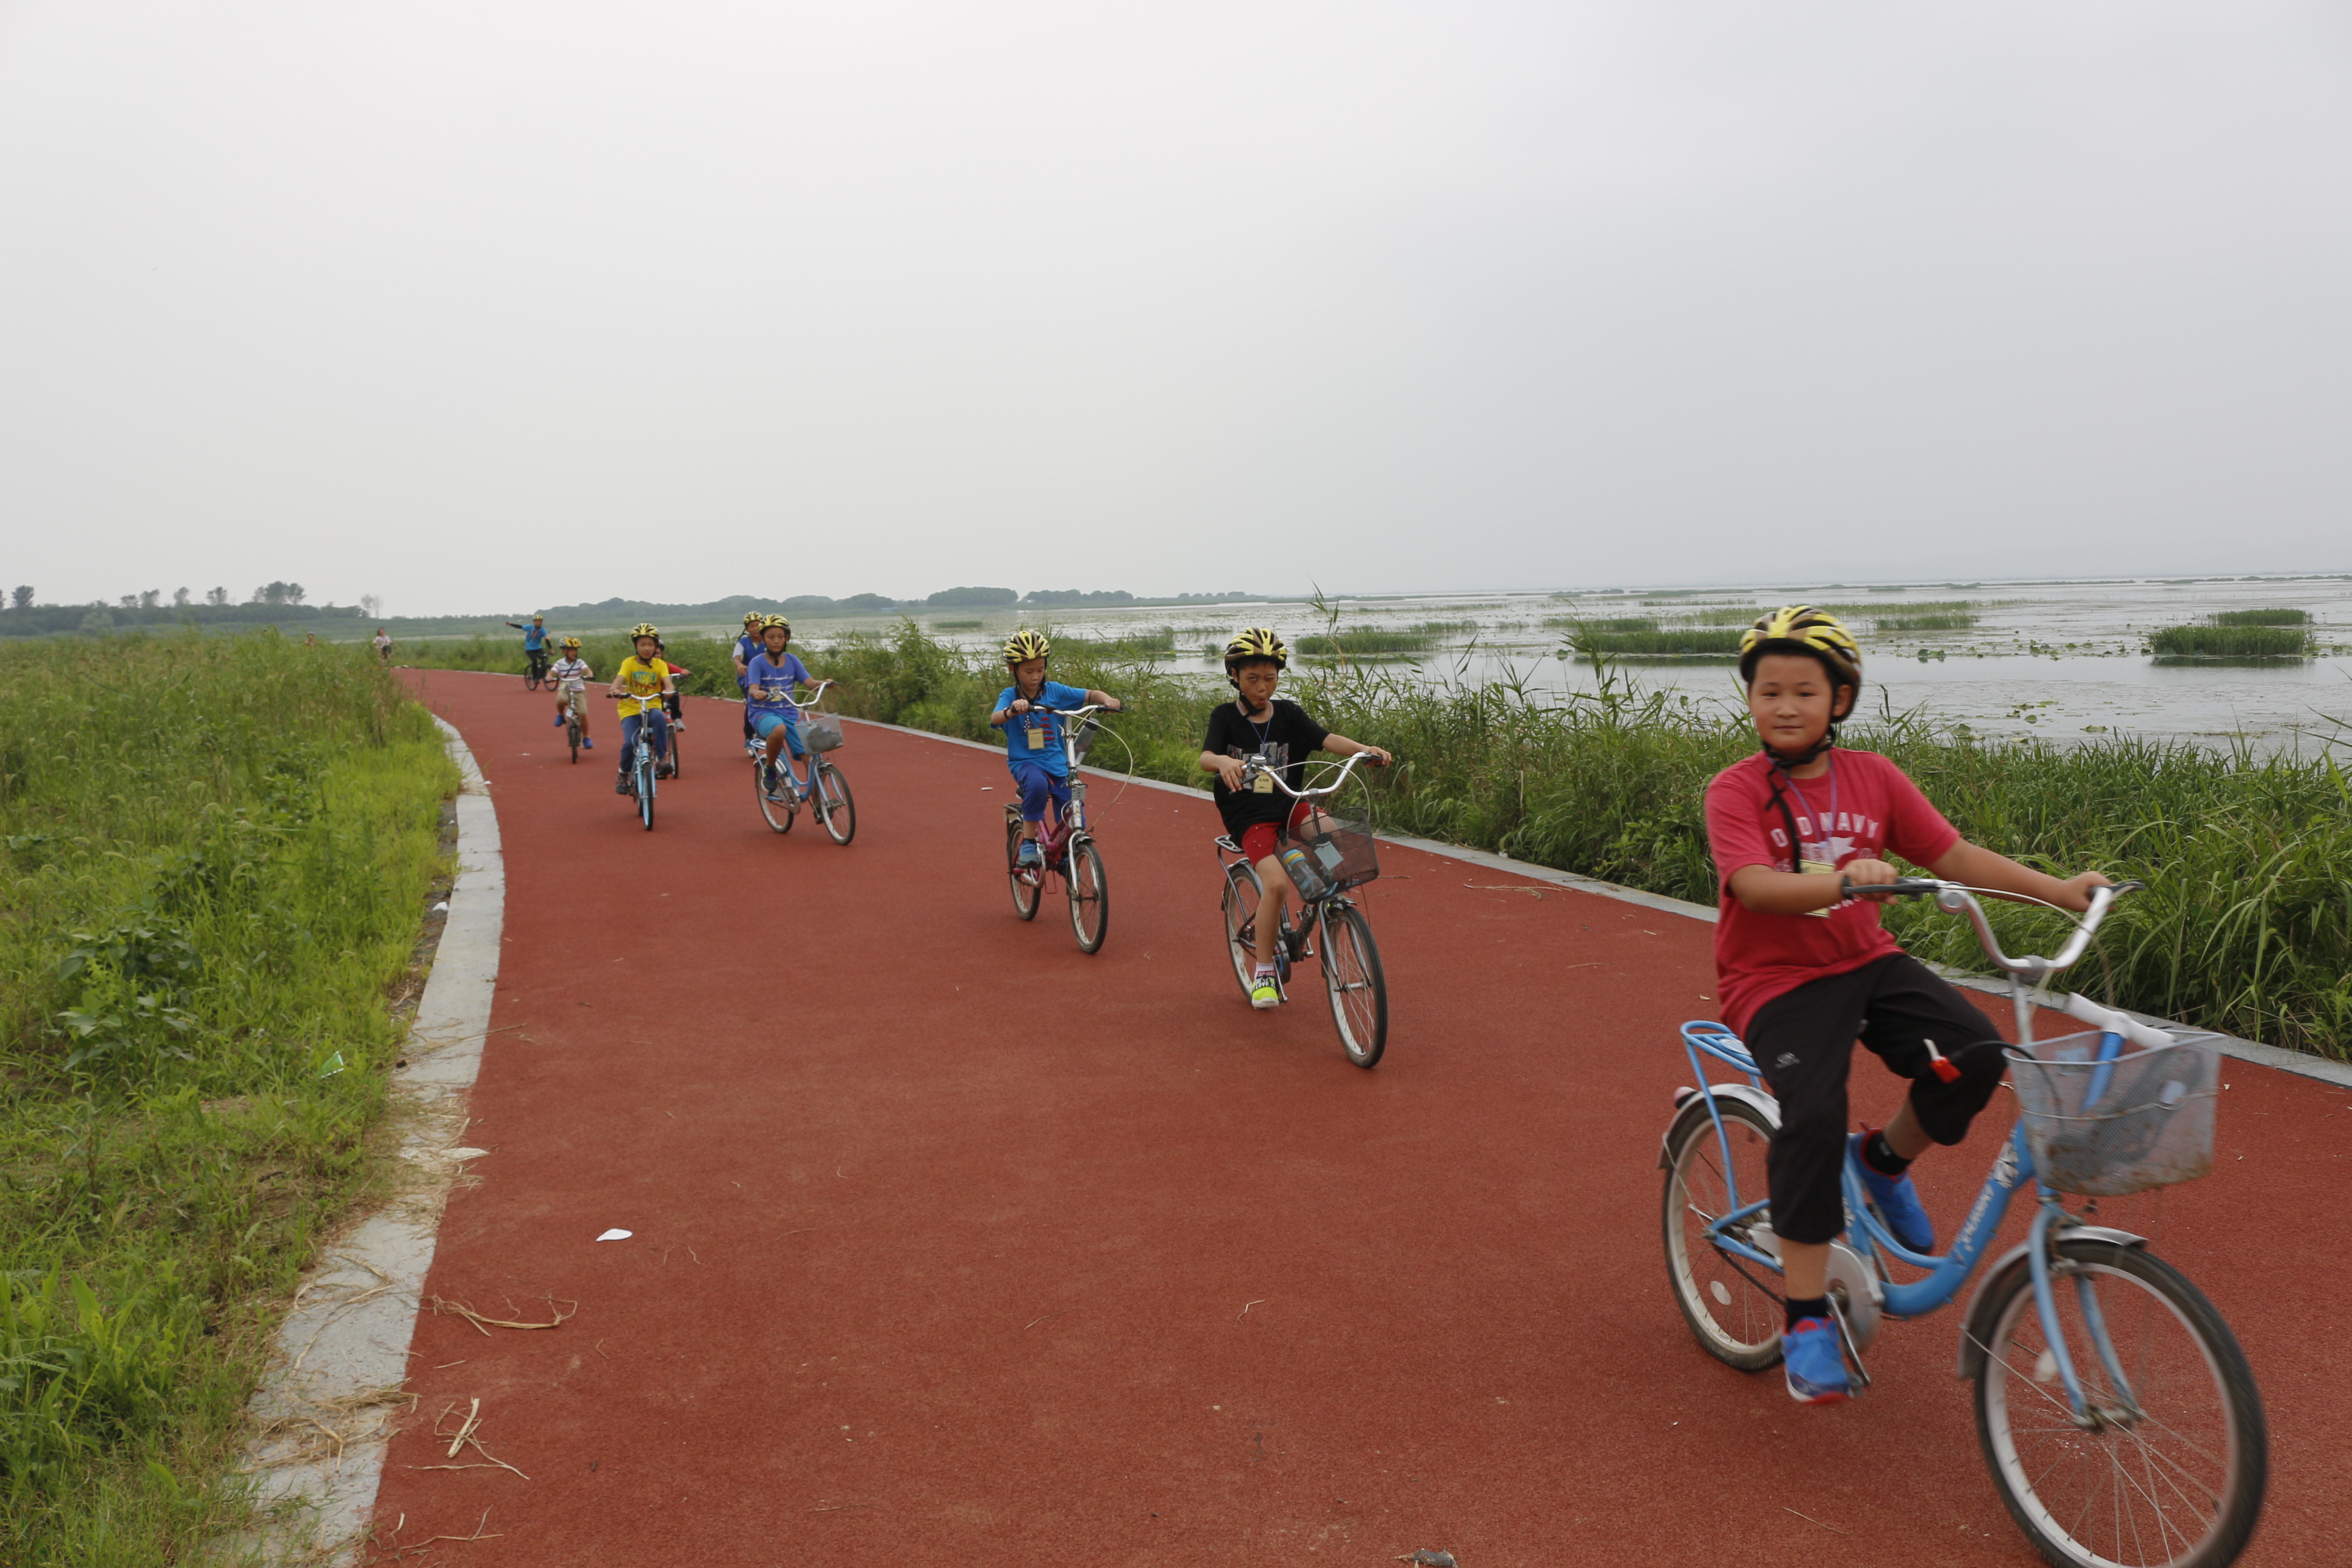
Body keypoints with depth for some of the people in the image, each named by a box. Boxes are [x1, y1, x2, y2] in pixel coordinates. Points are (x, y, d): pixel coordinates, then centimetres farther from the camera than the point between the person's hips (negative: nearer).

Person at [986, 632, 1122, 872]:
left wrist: (1108, 700, -23)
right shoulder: (1009, 696, -5)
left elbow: (1090, 694, 0)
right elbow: (995, 719, -25)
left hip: (1057, 762, 3)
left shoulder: (1054, 691, 1)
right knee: (1037, 784, -39)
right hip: (1025, 762, -3)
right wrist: (1012, 710, -48)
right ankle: (1028, 843, -21)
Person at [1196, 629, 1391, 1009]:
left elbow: (1327, 739, -8)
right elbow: (1205, 757, -18)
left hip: (1288, 806, 3)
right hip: (1249, 817, -3)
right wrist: (1224, 762, -43)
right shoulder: (1226, 716, -1)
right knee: (1276, 882, -26)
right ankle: (1263, 972, -9)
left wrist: (1365, 749, -27)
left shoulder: (1288, 713, 6)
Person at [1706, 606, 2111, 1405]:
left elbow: (1952, 854, 5)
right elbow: (1754, 884, -25)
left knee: (1974, 1054, -21)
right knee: (1813, 1114, -27)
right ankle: (1807, 1319, -12)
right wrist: (1842, 881, -43)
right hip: (1777, 979, -4)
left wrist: (2061, 890, -4)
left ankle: (1886, 1158, 12)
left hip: (1867, 961, 5)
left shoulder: (1873, 777, 4)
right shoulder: (1735, 791, -10)